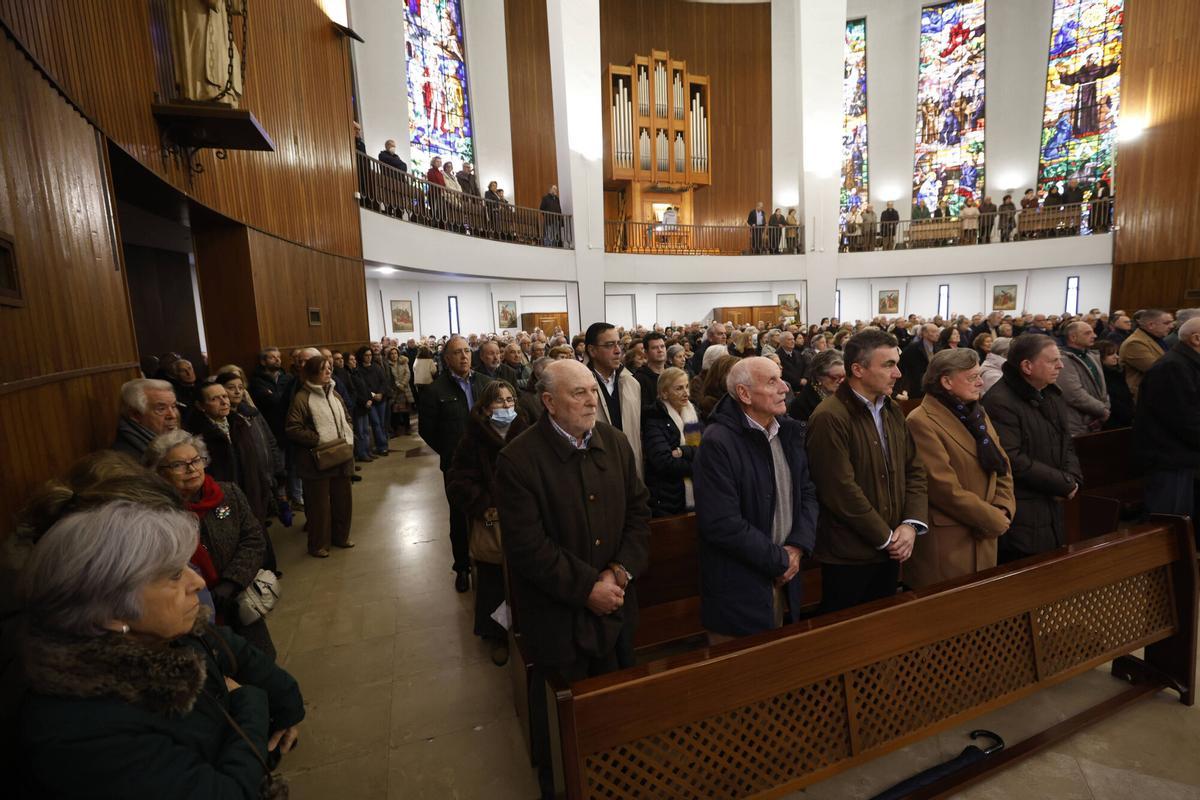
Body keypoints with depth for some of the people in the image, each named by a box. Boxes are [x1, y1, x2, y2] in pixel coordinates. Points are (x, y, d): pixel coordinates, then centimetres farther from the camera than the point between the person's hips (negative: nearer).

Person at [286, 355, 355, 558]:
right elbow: (292, 429, -16)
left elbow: (347, 419, 19)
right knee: (319, 504, 5)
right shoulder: (301, 398, -11)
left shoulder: (334, 394, 11)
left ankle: (340, 536, 34)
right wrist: (319, 440, -18)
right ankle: (318, 545, 21)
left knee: (343, 499, 15)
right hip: (318, 460, -6)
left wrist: (348, 437, 2)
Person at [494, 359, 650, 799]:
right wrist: (586, 588, -19)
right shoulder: (518, 459, -20)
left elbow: (639, 510, 1)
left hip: (615, 605, 5)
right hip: (557, 617, -4)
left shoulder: (615, 441, -3)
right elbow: (528, 546, -21)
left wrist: (621, 572, -12)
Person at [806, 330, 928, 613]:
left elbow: (914, 470, 8)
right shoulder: (829, 418, -21)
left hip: (890, 550, 8)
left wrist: (911, 524, -5)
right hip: (848, 555, -7)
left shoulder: (893, 410, 7)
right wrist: (886, 537, -13)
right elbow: (841, 491, -23)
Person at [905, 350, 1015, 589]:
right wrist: (994, 519, -10)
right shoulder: (922, 422, -17)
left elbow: (1002, 465, 13)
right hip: (946, 541, -8)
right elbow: (944, 487, -20)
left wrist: (1003, 509, -2)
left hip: (984, 537, 8)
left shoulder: (977, 413, 12)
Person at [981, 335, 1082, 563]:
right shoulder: (1000, 402, -20)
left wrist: (1073, 477, 0)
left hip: (1052, 508, 9)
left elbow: (1066, 444, 19)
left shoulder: (1053, 396, 13)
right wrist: (1063, 483, -14)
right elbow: (1013, 460, -24)